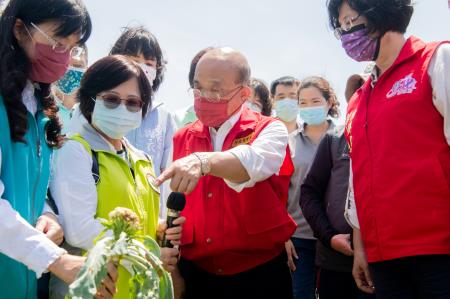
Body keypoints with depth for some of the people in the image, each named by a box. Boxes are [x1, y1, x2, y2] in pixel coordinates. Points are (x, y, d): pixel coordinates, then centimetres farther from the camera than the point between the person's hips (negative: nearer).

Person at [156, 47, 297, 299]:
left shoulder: (269, 130, -5)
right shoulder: (182, 138, 7)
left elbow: (255, 161, -28)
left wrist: (203, 161, -43)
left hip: (259, 274, -3)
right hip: (196, 275, 4)